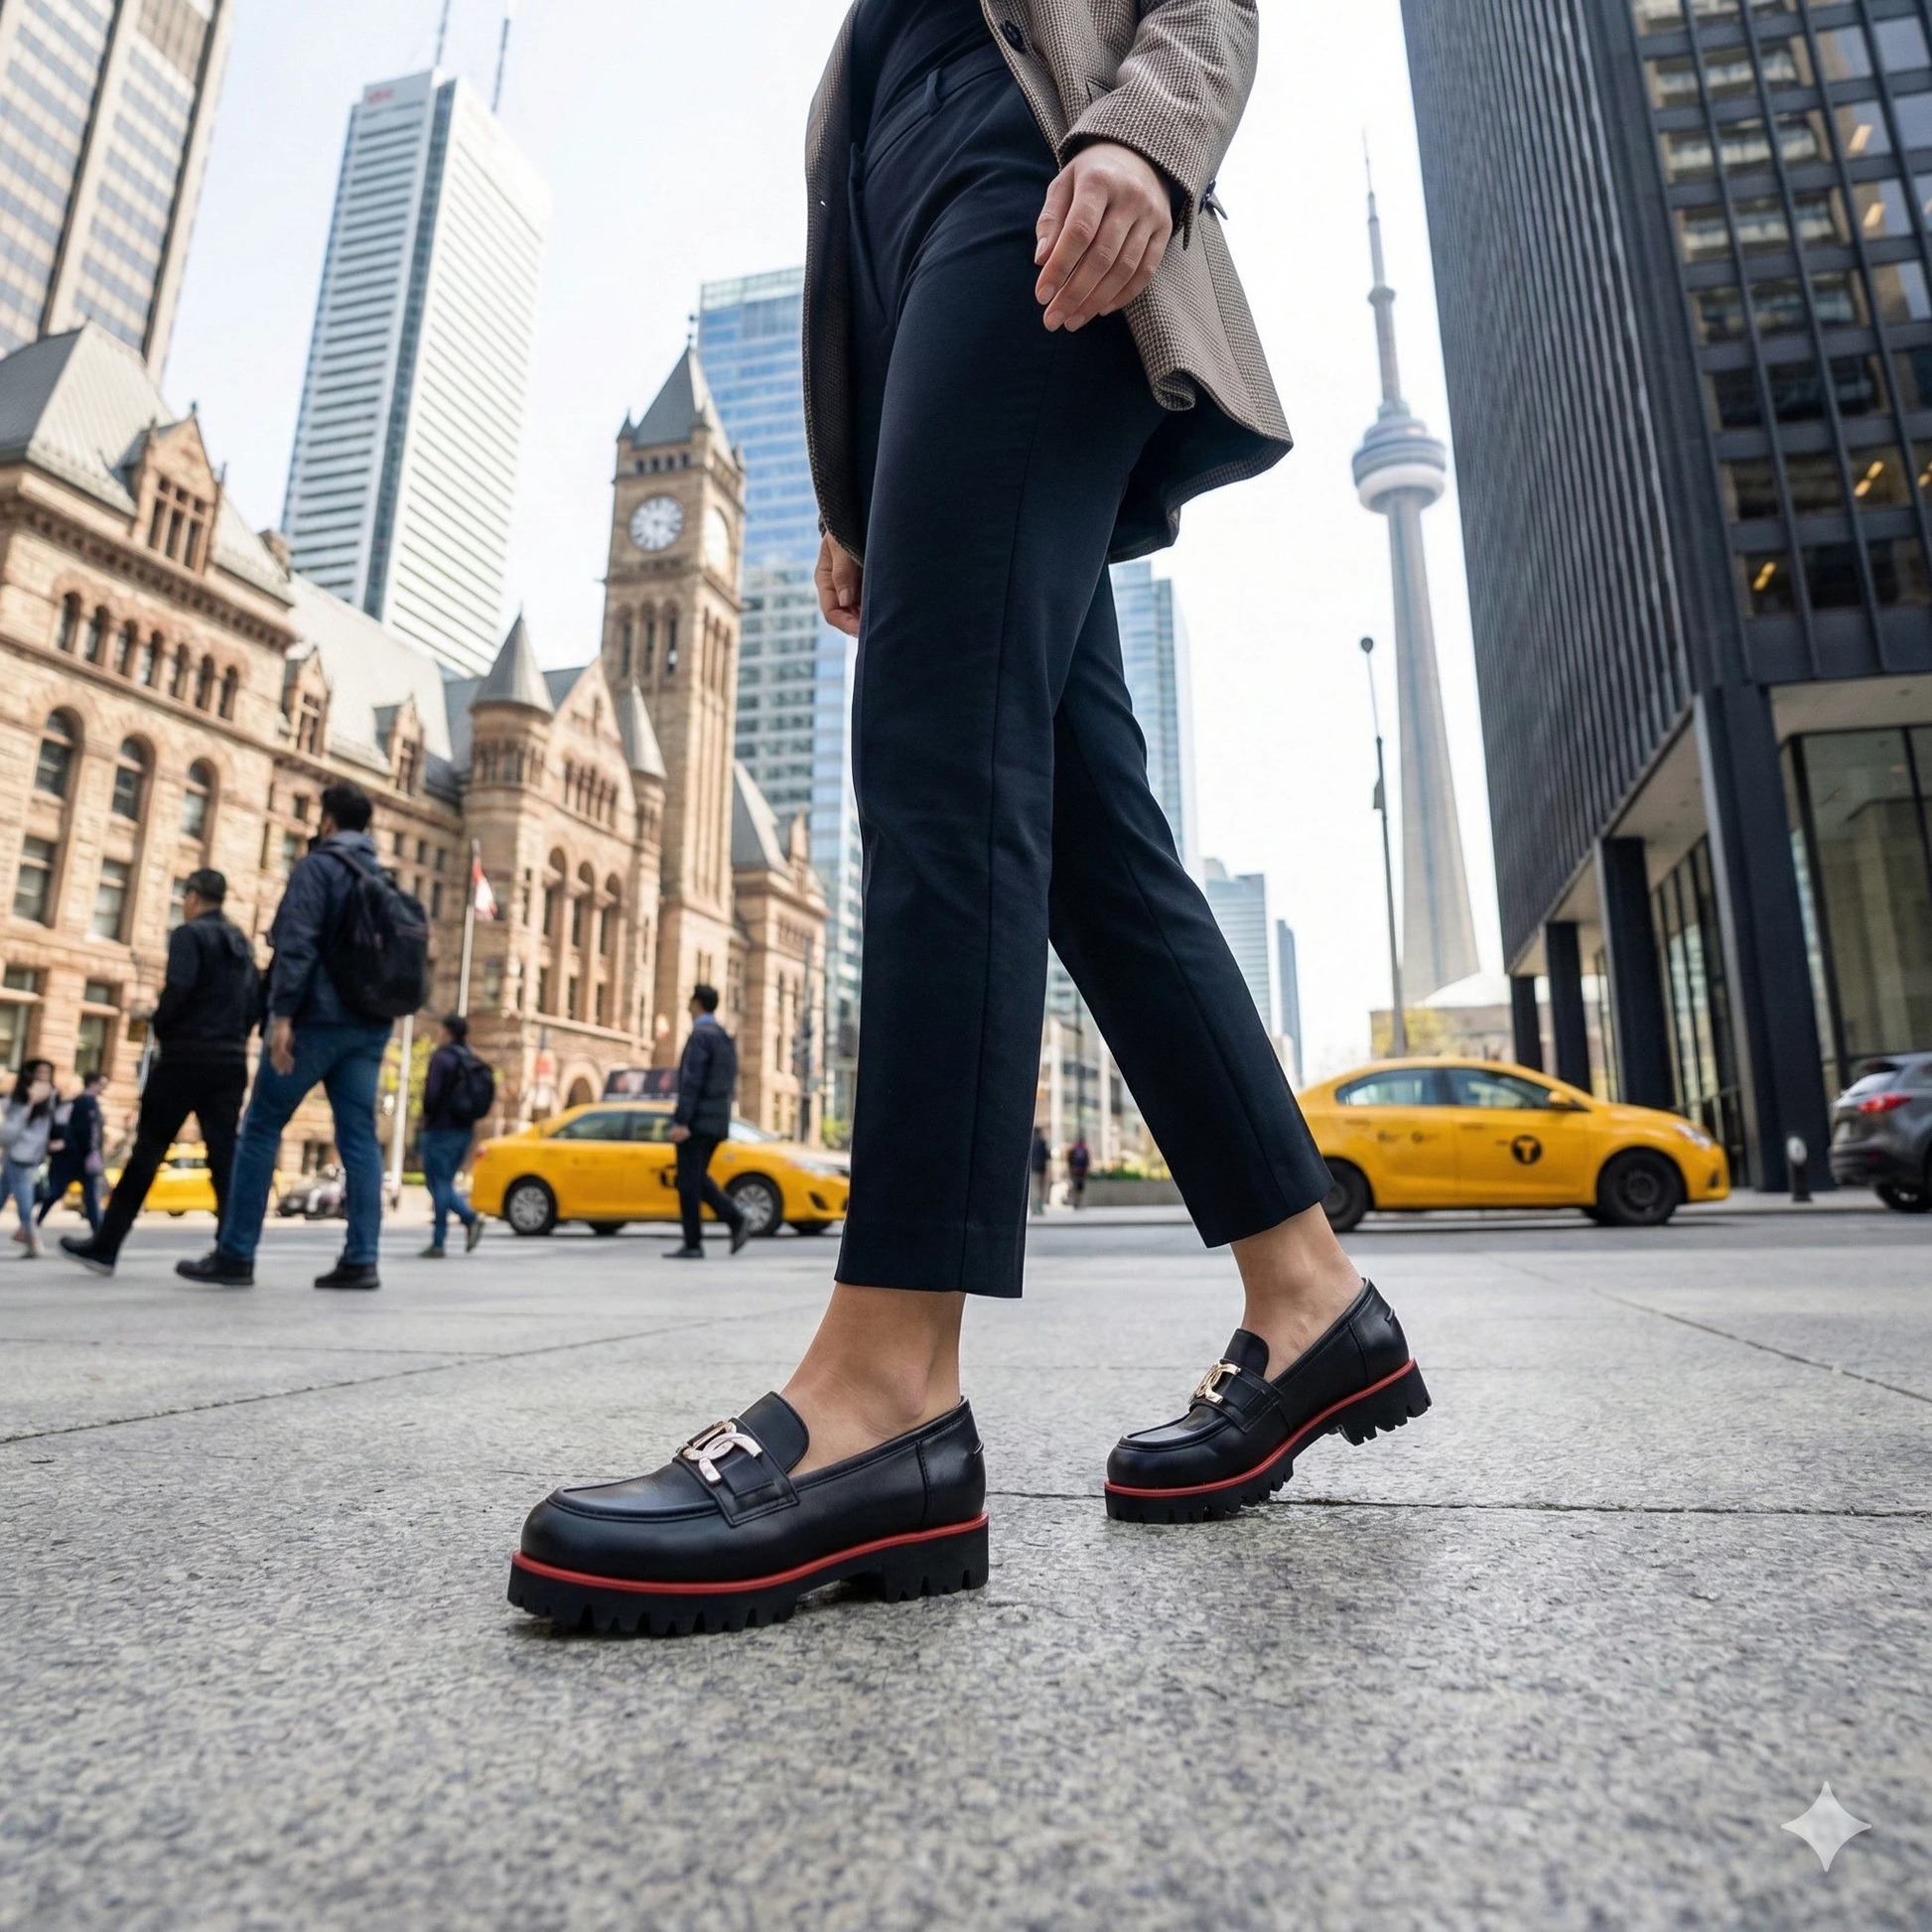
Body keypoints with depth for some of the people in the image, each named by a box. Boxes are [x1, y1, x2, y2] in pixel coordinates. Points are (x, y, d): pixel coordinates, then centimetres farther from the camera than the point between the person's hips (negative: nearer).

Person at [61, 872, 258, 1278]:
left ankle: (105, 1246, 10)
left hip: (186, 1057, -6)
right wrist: (232, 1038, 13)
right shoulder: (241, 944, 16)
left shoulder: (189, 934, -4)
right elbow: (256, 1003, 12)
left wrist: (159, 1027, -2)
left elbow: (178, 987, -18)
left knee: (148, 1150, 2)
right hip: (231, 1062, 6)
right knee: (225, 1154, 1)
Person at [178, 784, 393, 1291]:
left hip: (318, 1018, -6)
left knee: (260, 1129, 4)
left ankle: (235, 1254, 8)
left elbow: (297, 943, -15)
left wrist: (282, 1014, -17)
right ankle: (361, 1259, -1)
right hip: (369, 1024, 6)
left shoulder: (317, 866, -3)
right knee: (359, 1139, 2)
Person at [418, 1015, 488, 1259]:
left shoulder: (442, 1057, -10)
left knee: (439, 1184, -3)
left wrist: (427, 1118, 0)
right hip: (465, 1130, 7)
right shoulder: (474, 1061, 13)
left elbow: (432, 1093, -16)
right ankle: (470, 1217, -3)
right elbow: (483, 1102, 13)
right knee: (445, 1182, 16)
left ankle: (438, 1244, -3)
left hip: (441, 1129, -7)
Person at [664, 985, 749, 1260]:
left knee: (689, 1181, -1)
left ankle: (693, 1245, 3)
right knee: (697, 1178, 16)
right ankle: (736, 1220, 2)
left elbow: (692, 1081, -19)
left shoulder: (701, 1035, -12)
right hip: (718, 1121, 9)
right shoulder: (726, 1038, 16)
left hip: (697, 1121, -9)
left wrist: (681, 1121, -21)